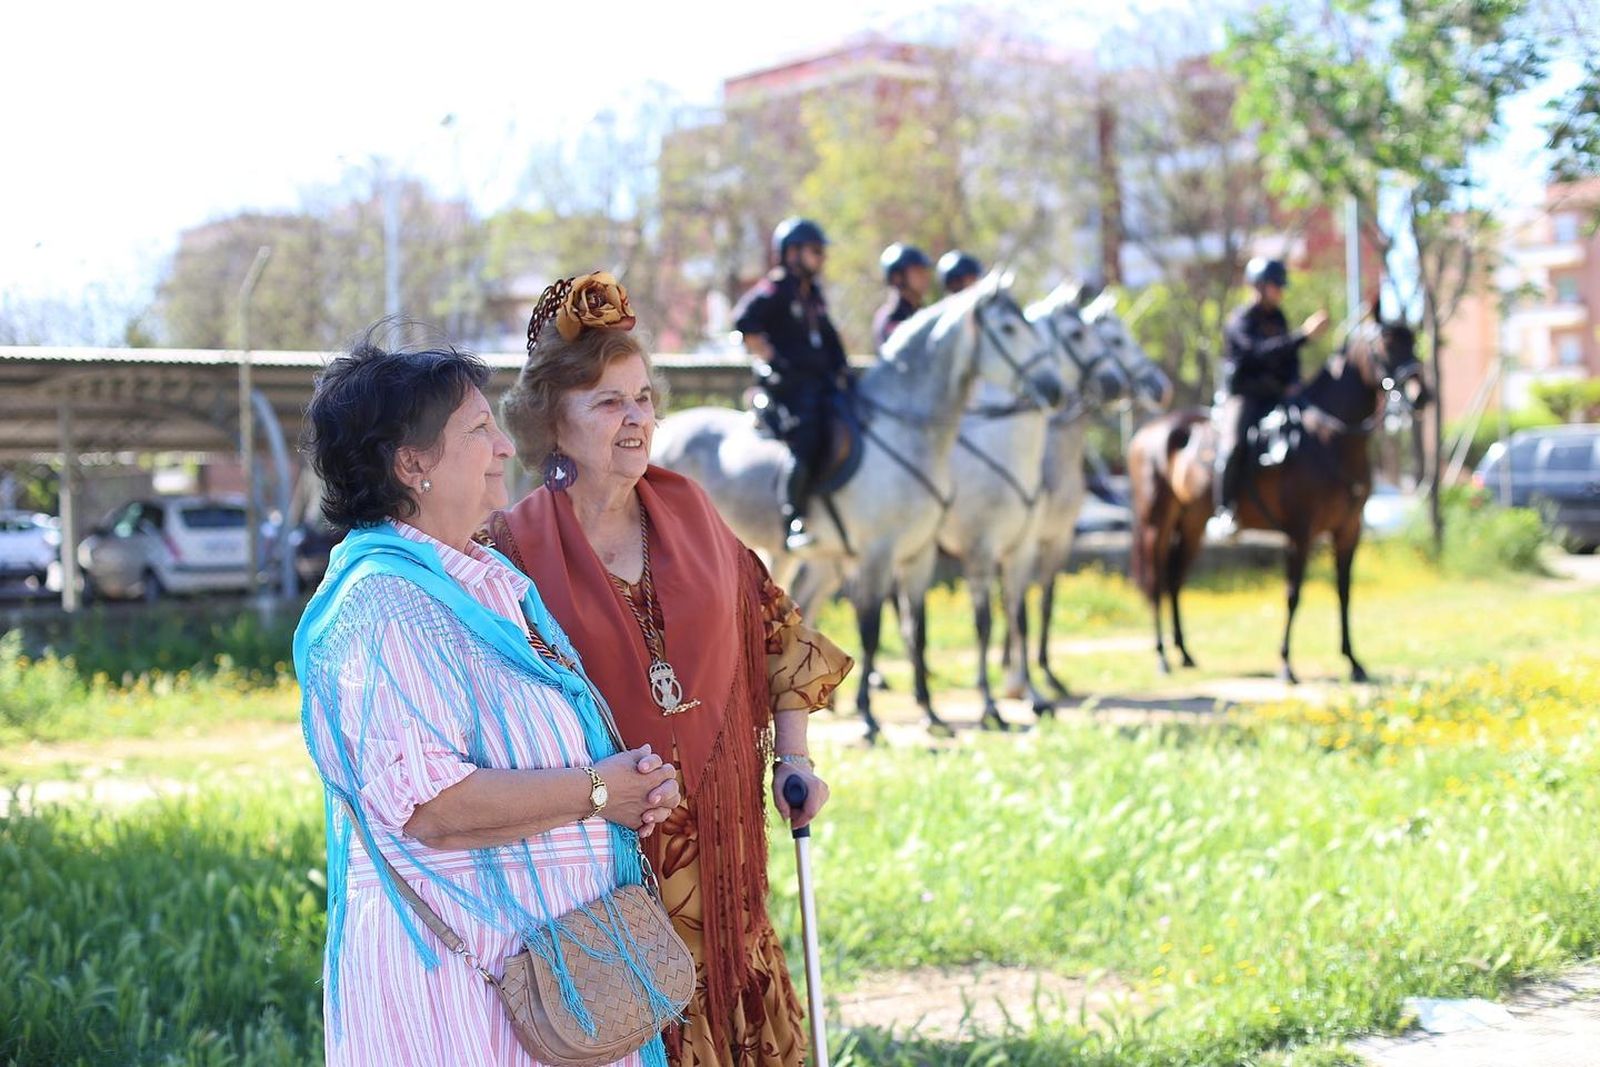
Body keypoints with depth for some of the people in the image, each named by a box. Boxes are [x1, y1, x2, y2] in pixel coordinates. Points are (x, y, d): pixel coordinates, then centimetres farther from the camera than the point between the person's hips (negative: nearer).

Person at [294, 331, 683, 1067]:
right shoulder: (386, 607, -17)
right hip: (458, 967, -9)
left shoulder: (490, 580, 15)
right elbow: (428, 802, -28)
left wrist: (635, 782, 5)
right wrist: (596, 791, -16)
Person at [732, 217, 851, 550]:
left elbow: (829, 340, 27)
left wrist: (841, 371, 11)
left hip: (819, 382, 8)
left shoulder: (814, 295, 21)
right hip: (787, 385, -8)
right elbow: (745, 324, -15)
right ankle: (793, 520, -21)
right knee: (807, 442, -25)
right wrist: (772, 360, -15)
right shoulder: (774, 290, -4)